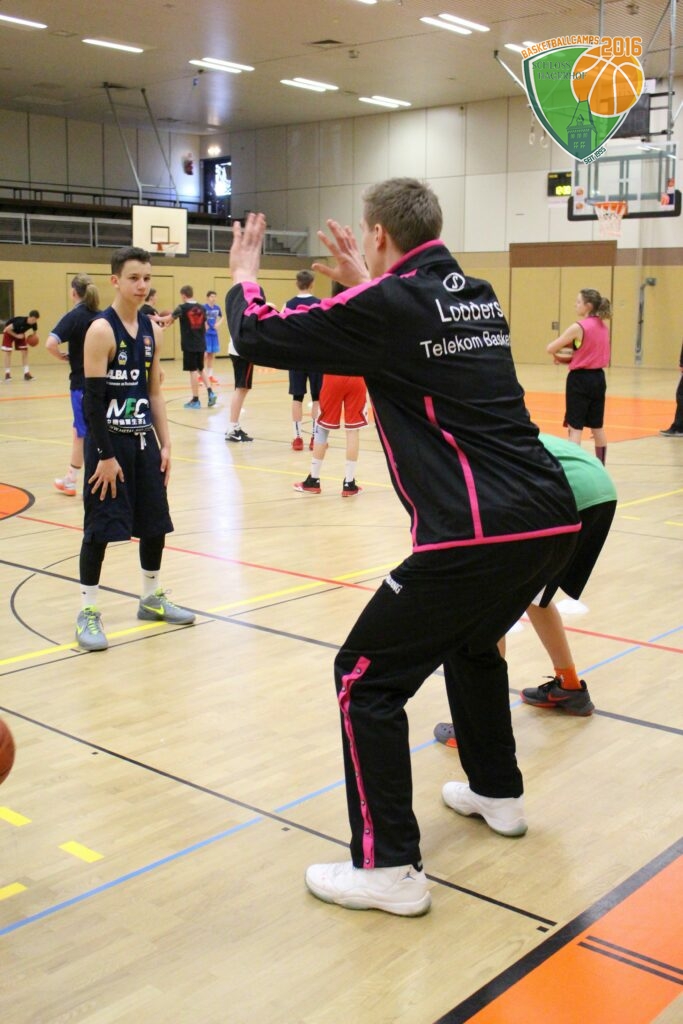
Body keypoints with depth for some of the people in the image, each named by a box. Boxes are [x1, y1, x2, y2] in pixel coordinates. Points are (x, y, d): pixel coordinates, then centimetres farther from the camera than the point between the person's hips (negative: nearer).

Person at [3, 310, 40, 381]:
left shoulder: (34, 324, -22)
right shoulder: (20, 322, -40)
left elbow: (35, 332, 1)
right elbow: (7, 329, -33)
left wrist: (33, 338, -19)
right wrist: (16, 336, -29)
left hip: (20, 333, 6)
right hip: (9, 332, -6)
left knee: (25, 351, -3)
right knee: (8, 352, -11)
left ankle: (26, 373, -2)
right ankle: (7, 374, -6)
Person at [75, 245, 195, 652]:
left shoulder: (152, 329, 7)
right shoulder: (101, 330, -13)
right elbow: (93, 398, -16)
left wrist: (165, 443, 9)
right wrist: (105, 455, -18)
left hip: (143, 440, 7)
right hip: (108, 441, -7)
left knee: (155, 522, 12)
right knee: (101, 527, -3)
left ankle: (152, 598, 29)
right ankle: (88, 612, 8)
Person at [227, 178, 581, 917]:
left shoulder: (387, 304, -6)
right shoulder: (477, 295, 16)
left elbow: (258, 337, 0)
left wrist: (244, 277, 19)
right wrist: (364, 283, 39)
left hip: (478, 535, -8)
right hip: (553, 519, 9)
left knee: (366, 679, 5)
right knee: (472, 644, 33)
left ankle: (388, 868, 8)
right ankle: (499, 792, 46)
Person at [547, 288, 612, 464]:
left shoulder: (578, 327, -15)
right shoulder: (603, 327, 8)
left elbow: (550, 349, -12)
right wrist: (569, 358, 7)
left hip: (580, 379, -7)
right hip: (598, 378, 7)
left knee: (575, 427, -4)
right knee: (597, 426, 14)